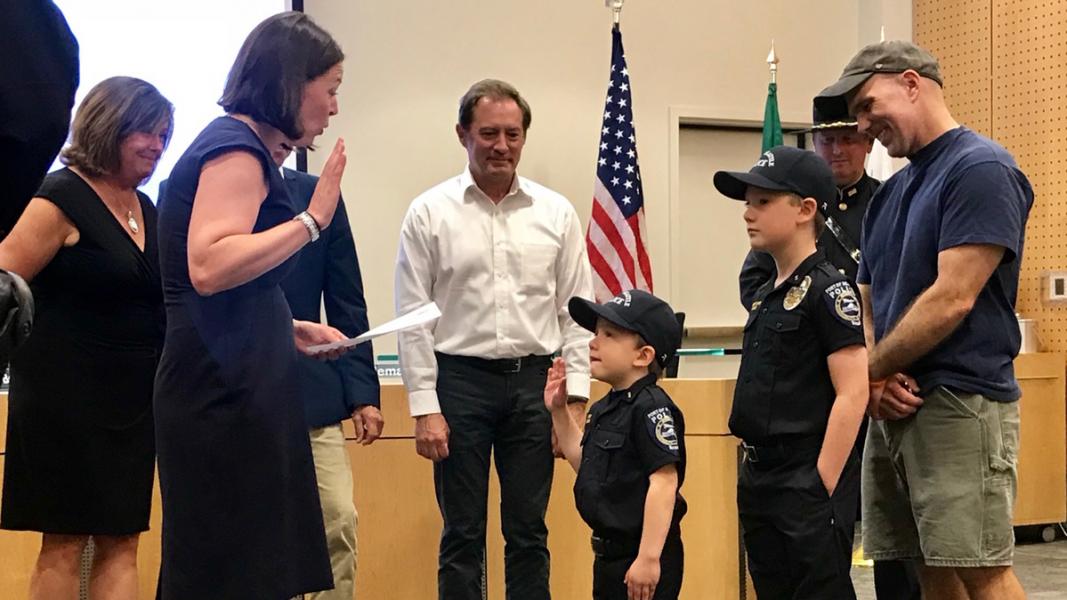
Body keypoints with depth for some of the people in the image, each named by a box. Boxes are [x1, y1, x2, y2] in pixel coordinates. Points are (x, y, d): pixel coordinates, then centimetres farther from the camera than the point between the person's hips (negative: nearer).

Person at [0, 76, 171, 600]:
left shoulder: (146, 209, 13)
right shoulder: (62, 199, -10)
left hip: (131, 399, 7)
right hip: (68, 398, -7)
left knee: (121, 543, 5)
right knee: (65, 543, -2)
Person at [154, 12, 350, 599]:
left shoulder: (243, 148, 20)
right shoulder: (236, 147, -10)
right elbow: (208, 266, -25)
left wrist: (291, 328, 14)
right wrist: (311, 220, -18)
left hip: (244, 387, 10)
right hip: (226, 391, -10)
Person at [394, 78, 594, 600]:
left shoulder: (556, 212, 5)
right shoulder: (429, 212, -1)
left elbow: (576, 311, 6)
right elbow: (413, 318, -2)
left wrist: (576, 397, -1)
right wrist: (425, 408, -7)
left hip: (533, 381, 2)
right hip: (460, 379, -2)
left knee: (528, 533, 9)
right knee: (462, 536, 5)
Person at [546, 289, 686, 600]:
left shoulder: (651, 408, -19)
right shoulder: (603, 410, 11)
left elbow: (664, 482, -25)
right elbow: (586, 464, 24)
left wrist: (649, 557, -28)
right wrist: (559, 411, 17)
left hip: (642, 556, -10)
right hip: (610, 554, 10)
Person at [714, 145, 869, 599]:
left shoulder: (827, 289, -12)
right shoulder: (765, 295, 14)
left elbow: (852, 394, -17)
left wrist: (824, 486, -19)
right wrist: (753, 472, 15)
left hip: (809, 480, -9)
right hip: (760, 477, 9)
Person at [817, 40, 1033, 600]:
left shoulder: (981, 169, -9)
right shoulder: (890, 193, 17)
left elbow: (953, 300, -17)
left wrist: (870, 369, -8)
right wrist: (876, 379, -3)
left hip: (960, 403, -8)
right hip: (895, 406, 8)